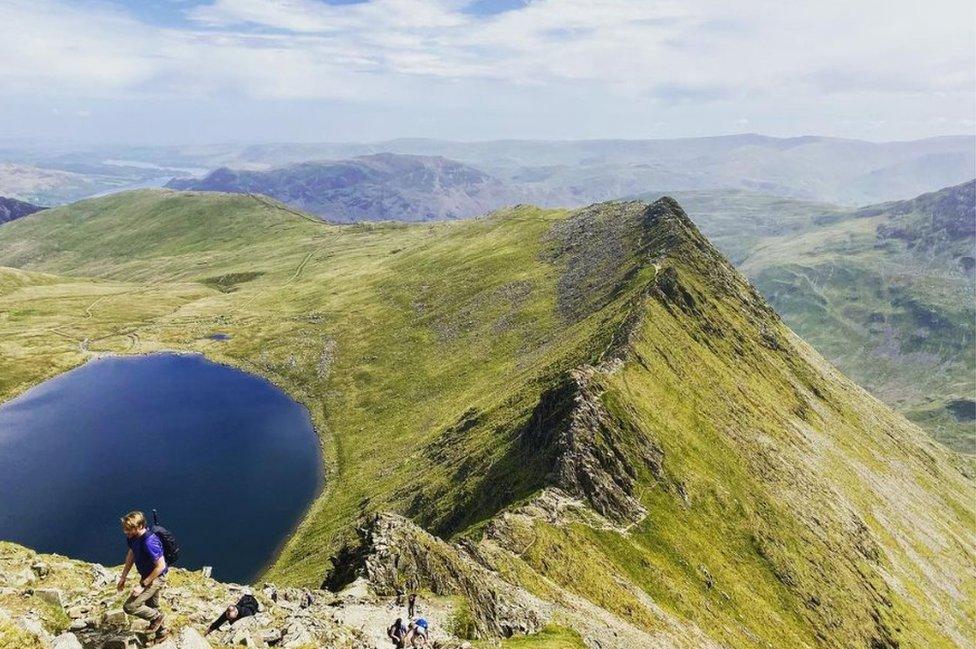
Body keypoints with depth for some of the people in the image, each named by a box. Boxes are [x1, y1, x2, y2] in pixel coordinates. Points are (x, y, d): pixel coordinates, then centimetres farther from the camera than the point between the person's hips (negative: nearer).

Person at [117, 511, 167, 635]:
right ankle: (160, 632, 44)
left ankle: (156, 617, 12)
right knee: (152, 607, 23)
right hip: (146, 576, 8)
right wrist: (123, 577, 9)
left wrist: (143, 585, -23)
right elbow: (131, 554, 9)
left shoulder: (149, 542, -36)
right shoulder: (133, 536, -10)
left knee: (129, 607, -11)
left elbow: (161, 566, -29)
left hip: (156, 578, -8)